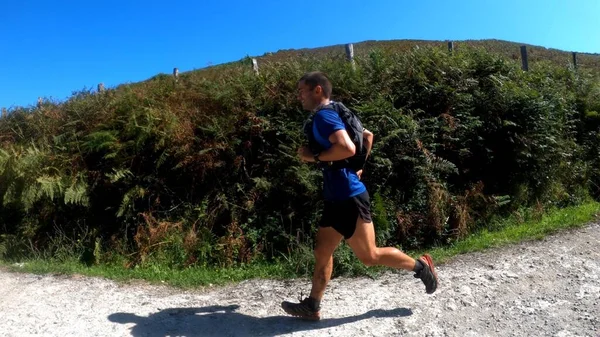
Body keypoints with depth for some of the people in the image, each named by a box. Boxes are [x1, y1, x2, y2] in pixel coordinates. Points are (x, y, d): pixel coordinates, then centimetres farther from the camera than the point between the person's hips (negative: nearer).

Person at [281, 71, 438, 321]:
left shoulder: (324, 116, -15)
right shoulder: (330, 115, 15)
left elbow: (348, 148, -31)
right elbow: (368, 135, 24)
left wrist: (313, 157, -18)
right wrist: (359, 168, 22)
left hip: (349, 198, -10)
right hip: (336, 199, 10)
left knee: (369, 256, 4)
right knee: (322, 253, 12)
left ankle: (421, 266, 22)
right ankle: (312, 307, 23)